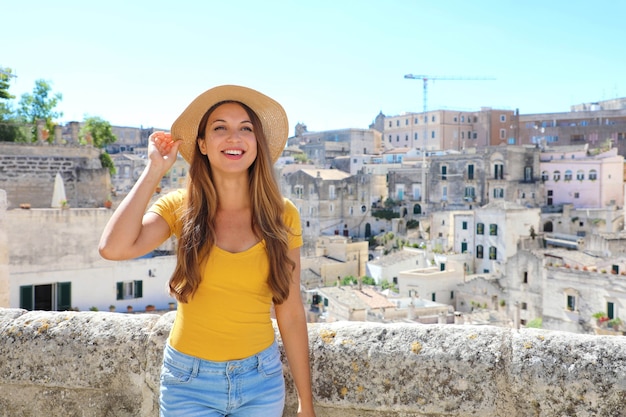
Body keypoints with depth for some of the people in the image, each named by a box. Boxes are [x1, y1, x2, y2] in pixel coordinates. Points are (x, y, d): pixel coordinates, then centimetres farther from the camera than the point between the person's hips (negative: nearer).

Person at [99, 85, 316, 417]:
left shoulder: (282, 215, -8)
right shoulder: (180, 208, -8)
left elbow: (291, 316, -4)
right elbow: (113, 248, -27)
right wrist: (155, 170, -18)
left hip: (261, 380, 1)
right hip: (189, 381, 0)